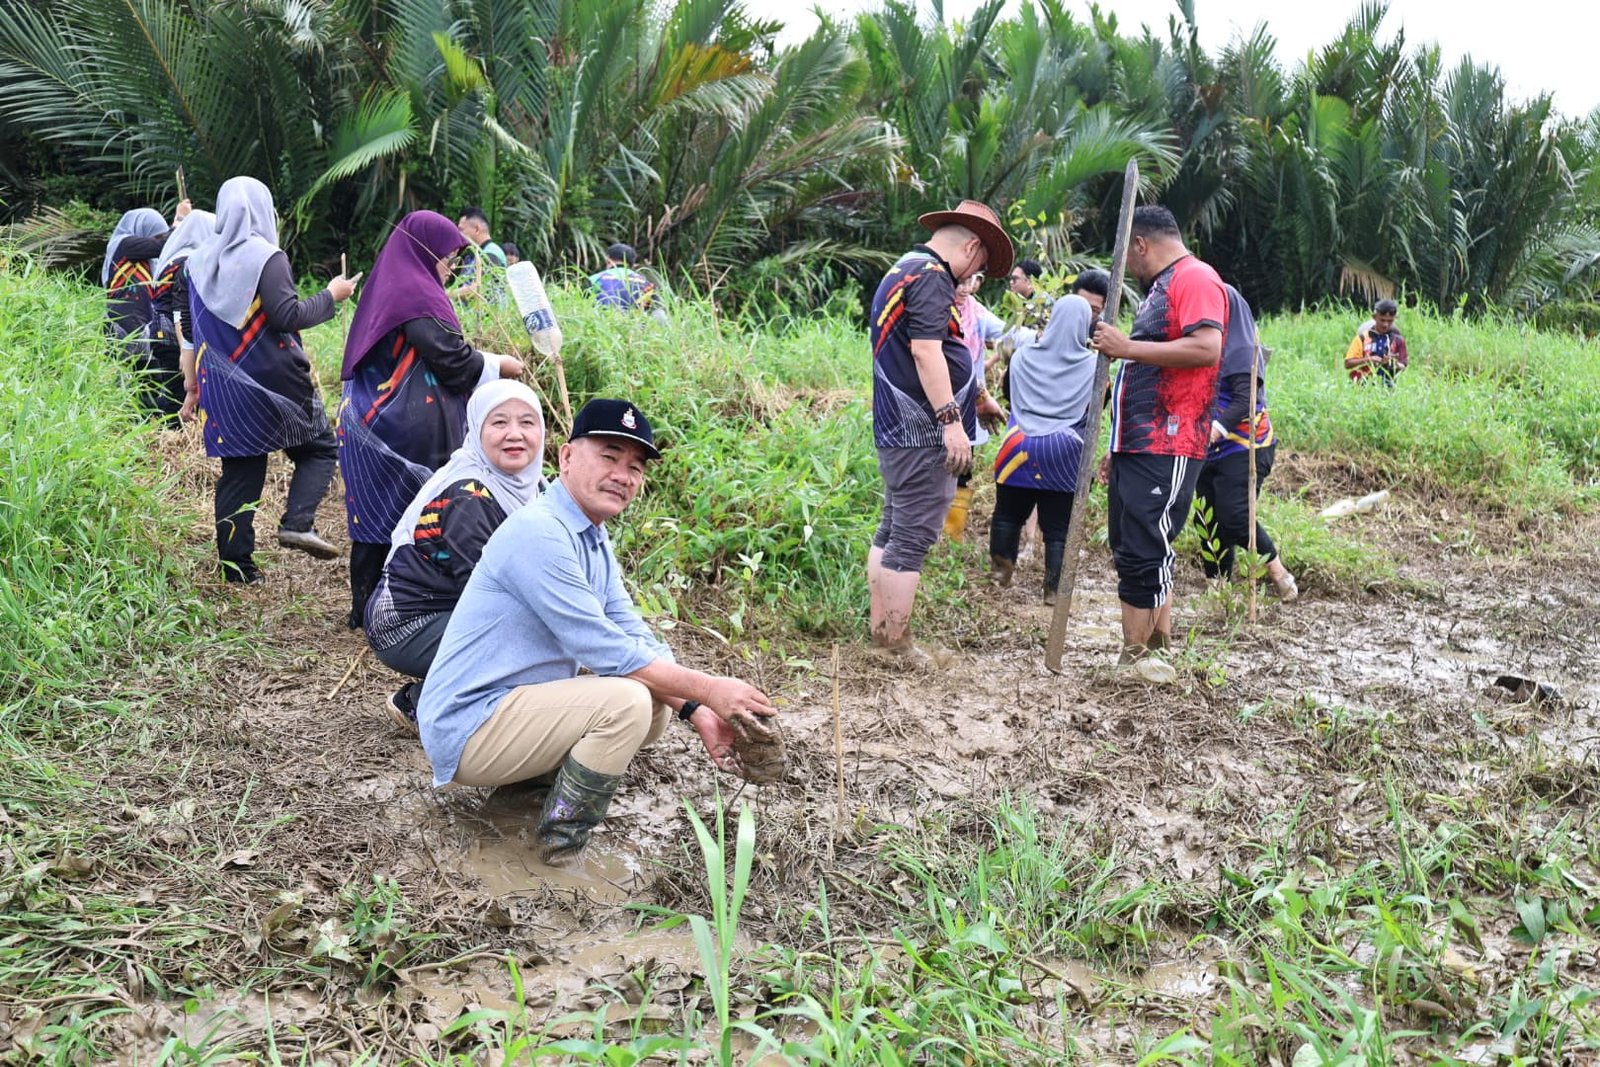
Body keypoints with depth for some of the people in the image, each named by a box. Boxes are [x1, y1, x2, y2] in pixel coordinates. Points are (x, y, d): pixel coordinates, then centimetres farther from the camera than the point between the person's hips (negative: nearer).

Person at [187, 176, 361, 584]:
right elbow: (288, 316, -19)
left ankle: (237, 565, 8)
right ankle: (297, 523, -10)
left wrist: (195, 388, 23)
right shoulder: (267, 257, -11)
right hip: (275, 380, -6)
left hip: (225, 387, 6)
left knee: (239, 471, 9)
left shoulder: (200, 261, 10)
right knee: (320, 448, 10)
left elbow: (194, 330, 15)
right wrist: (330, 296, -4)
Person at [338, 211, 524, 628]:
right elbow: (453, 359, -16)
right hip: (411, 432, -9)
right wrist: (499, 365, -1)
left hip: (372, 422, 9)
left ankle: (366, 606, 19)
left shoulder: (387, 288, 15)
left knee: (376, 514, 12)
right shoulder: (417, 294, -14)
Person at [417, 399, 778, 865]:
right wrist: (708, 690, -20)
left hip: (520, 705, 10)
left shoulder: (596, 543, 10)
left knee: (659, 709, 9)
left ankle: (528, 776, 9)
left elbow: (639, 641, 6)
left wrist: (699, 713, -8)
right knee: (627, 700, -26)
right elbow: (605, 652, -24)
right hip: (468, 728, -10)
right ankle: (561, 852, -10)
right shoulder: (538, 533, -21)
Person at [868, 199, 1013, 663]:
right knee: (913, 537, -7)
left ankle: (880, 630, 20)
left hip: (896, 429, 11)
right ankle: (897, 645, -4)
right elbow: (926, 350, -23)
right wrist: (951, 419, -24)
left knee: (892, 531, 14)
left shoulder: (902, 271, 21)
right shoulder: (931, 277, -13)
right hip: (922, 432, -11)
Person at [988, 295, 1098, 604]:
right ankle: (1053, 589, 6)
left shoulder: (1024, 356, 1)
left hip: (1020, 448, 2)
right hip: (1063, 455, -1)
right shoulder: (1092, 365, -5)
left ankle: (1000, 571, 22)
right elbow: (1094, 412, 4)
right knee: (1057, 529, 4)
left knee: (1008, 514, 17)